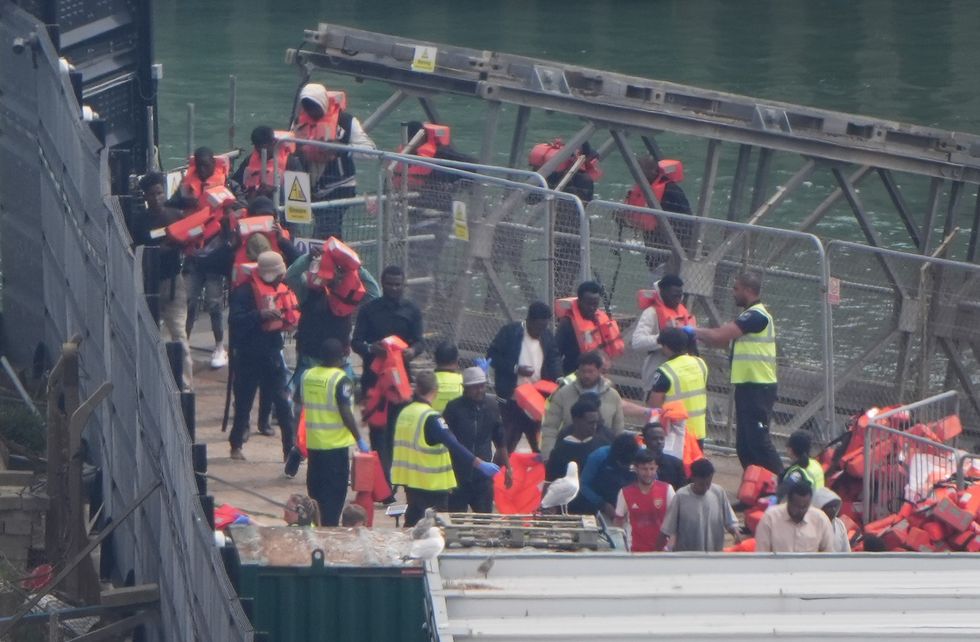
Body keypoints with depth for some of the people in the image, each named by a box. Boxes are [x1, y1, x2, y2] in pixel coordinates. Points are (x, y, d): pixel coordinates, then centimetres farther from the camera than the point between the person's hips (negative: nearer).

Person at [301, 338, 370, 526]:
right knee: (334, 491, 0)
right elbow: (345, 413, -18)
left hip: (313, 443, 6)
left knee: (315, 489, 15)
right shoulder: (340, 380, -15)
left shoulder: (307, 376, 4)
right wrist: (359, 439, -10)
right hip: (336, 444, -6)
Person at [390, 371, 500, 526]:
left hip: (409, 479, 8)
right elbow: (453, 445, -26)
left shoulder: (403, 413, 5)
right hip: (431, 484, -8)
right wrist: (480, 464, -26)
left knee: (413, 523, 16)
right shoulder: (431, 418, -19)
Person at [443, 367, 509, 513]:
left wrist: (507, 467, 16)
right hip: (457, 474, -3)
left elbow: (500, 441, 14)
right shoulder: (454, 408, -8)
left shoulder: (492, 406, 4)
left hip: (483, 475, 3)